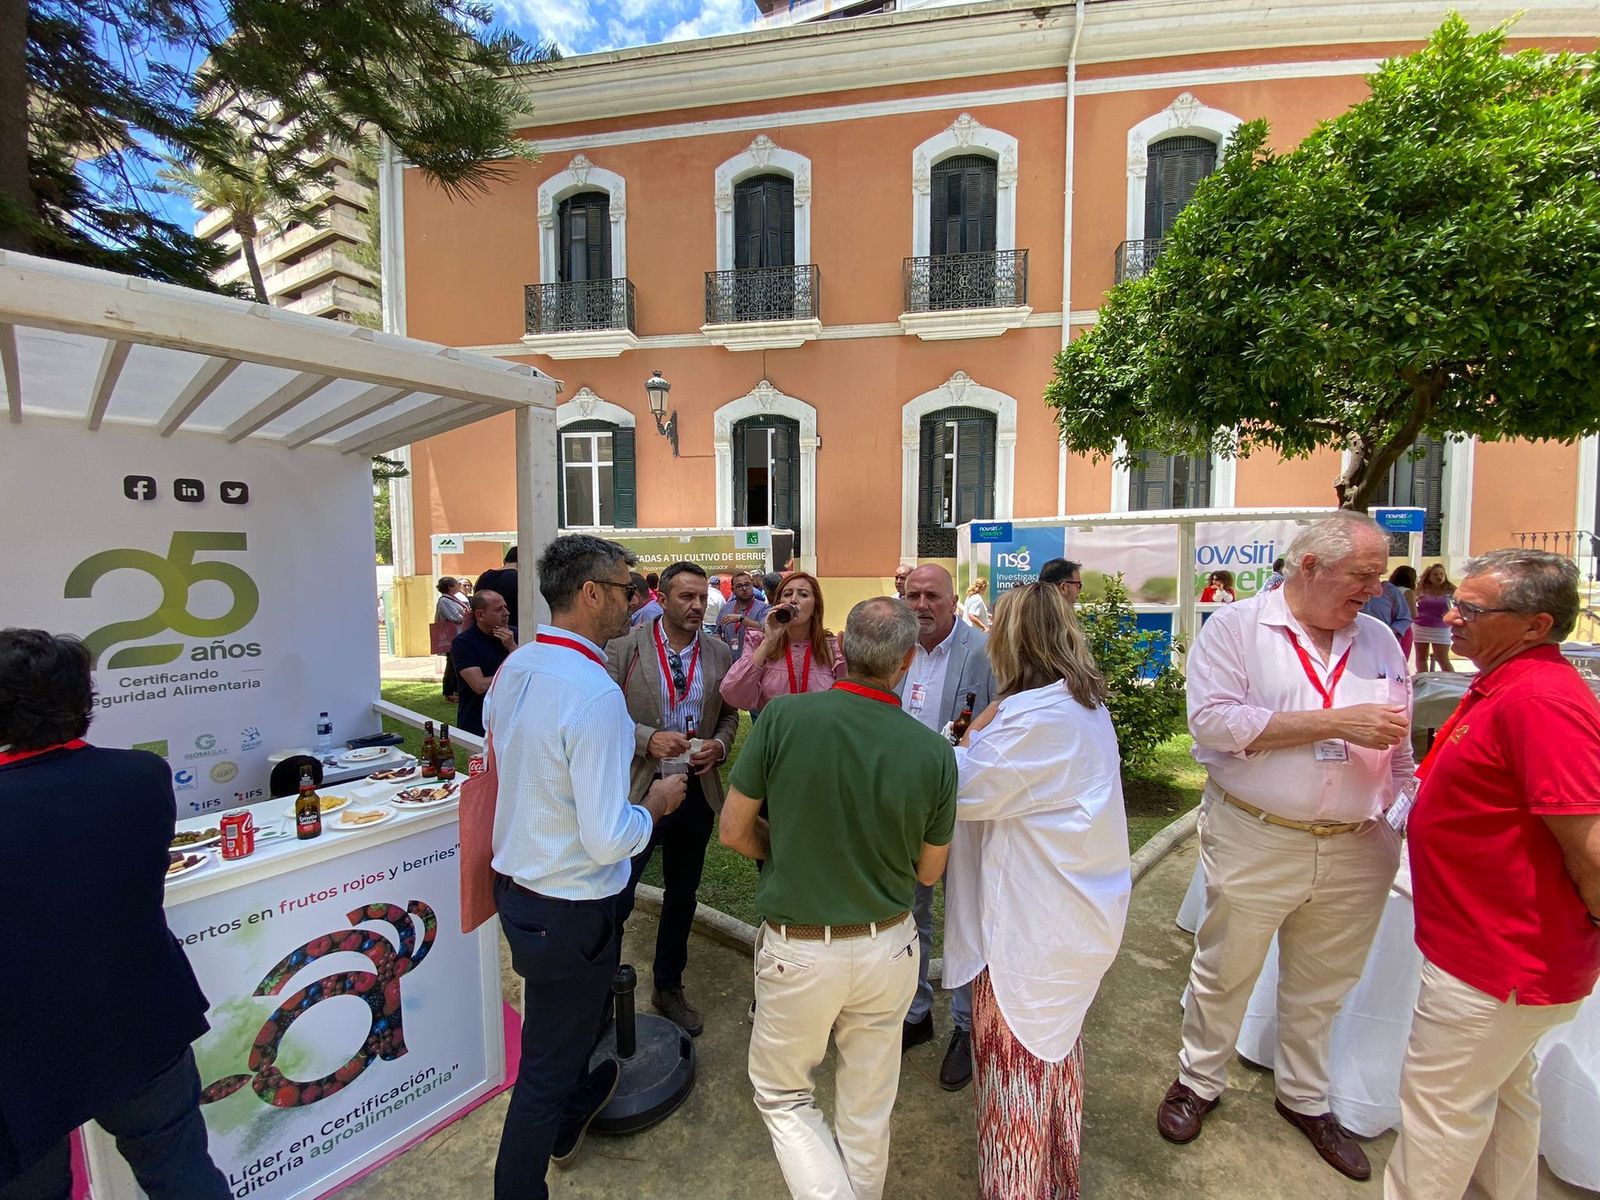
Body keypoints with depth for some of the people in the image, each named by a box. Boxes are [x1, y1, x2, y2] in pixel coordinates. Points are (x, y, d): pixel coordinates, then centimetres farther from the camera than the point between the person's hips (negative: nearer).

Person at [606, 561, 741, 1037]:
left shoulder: (719, 653, 1)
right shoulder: (625, 646, -10)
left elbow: (729, 713, 9)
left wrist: (718, 745, -10)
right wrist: (647, 740, -22)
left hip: (696, 790, 4)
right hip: (637, 788, -4)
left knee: (682, 896, 19)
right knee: (617, 898, 1)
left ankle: (669, 988, 41)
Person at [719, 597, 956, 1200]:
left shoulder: (785, 716, -21)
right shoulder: (935, 753, -14)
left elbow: (733, 831, -11)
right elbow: (928, 871, -1)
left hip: (797, 951, -2)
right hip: (888, 948, 3)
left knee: (782, 1094, 23)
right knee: (868, 1106, 25)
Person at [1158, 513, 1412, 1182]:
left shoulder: (1379, 642, 7)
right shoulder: (1235, 627, -10)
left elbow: (1397, 748, 14)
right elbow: (1212, 720, -22)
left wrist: (1405, 822, 9)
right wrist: (1333, 722, -20)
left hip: (1356, 852, 5)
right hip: (1255, 842, -4)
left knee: (1321, 988, 20)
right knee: (1224, 974, 13)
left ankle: (1304, 1098, 44)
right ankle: (1198, 1082, 36)